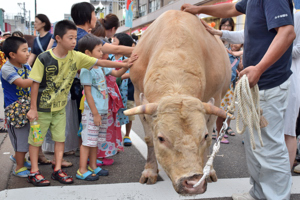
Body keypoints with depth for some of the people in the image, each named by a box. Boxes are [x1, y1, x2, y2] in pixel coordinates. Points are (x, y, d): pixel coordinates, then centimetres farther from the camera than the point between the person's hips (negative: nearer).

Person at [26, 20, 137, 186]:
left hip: (60, 107, 4)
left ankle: (57, 170, 21)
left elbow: (100, 62, -8)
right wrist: (33, 108, -12)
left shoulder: (76, 57, -8)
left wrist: (123, 64, -14)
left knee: (60, 138, 9)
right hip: (41, 108, -4)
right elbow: (35, 83, -13)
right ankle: (34, 172, 20)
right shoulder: (44, 58, -18)